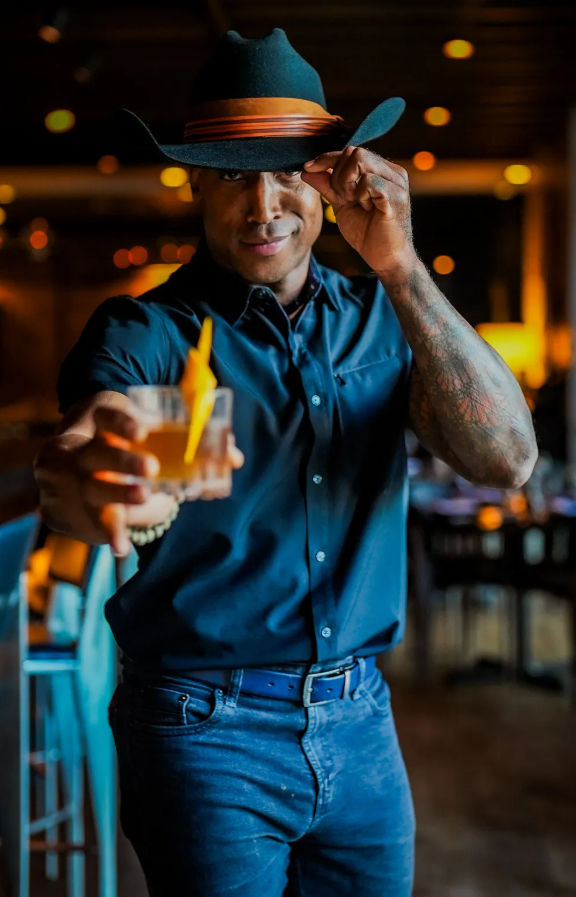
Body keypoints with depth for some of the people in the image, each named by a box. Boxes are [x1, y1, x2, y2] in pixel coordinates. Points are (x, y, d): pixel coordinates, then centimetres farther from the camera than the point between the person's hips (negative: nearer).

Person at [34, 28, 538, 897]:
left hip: (360, 726, 4)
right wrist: (87, 484, -54)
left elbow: (507, 457, -12)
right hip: (206, 733, -4)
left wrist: (400, 268, -20)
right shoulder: (146, 333, -8)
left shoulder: (381, 319, 3)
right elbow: (87, 449, -30)